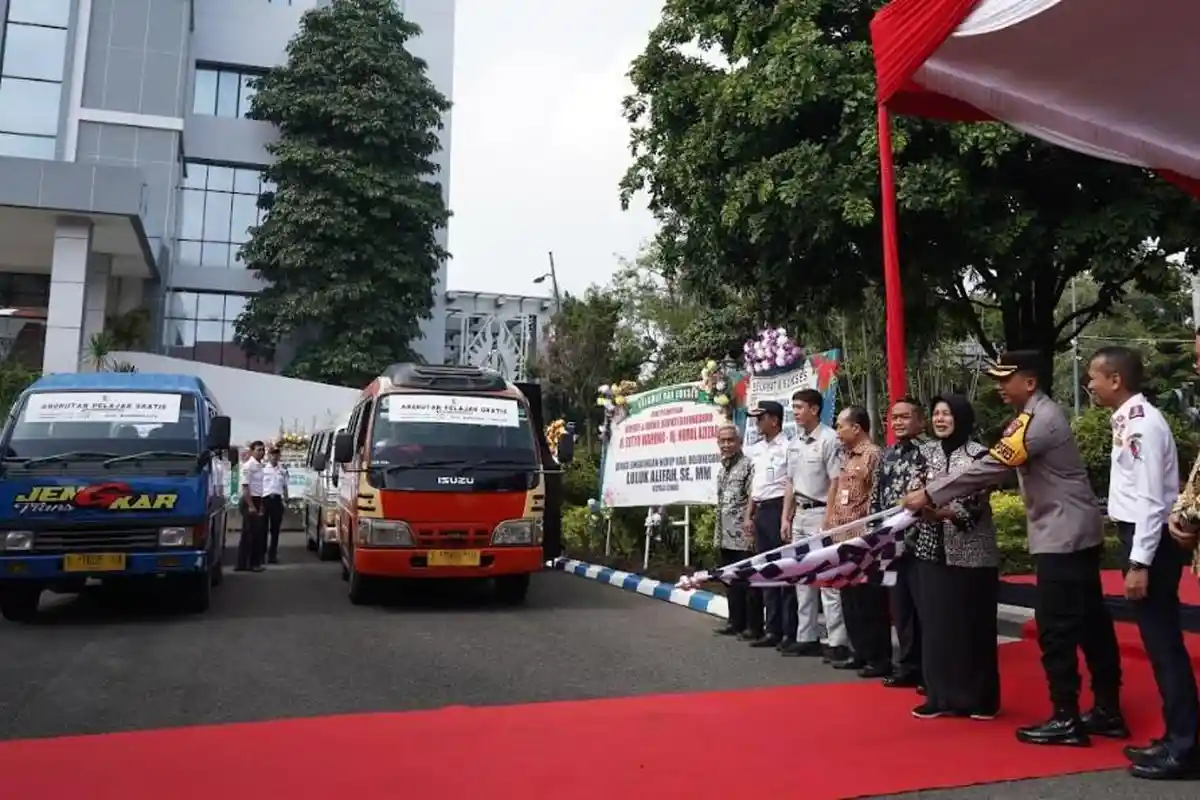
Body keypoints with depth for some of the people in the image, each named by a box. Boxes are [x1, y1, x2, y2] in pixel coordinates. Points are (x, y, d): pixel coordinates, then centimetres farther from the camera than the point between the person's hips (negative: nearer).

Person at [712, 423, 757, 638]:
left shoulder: (748, 465, -9)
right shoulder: (722, 469, 17)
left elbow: (754, 499, -14)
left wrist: (750, 529, -18)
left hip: (743, 536, -8)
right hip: (726, 536, 8)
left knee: (748, 580, -3)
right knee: (731, 581, 14)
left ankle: (753, 626, 4)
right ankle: (736, 622, 23)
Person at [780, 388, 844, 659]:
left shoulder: (829, 440, -12)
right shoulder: (794, 443, 13)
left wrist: (829, 520, -17)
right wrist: (786, 517, 14)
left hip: (821, 513, -8)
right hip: (799, 514, 8)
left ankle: (837, 641, 0)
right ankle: (806, 637, 19)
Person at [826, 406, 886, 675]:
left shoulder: (872, 455, -12)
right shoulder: (846, 455, 15)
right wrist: (828, 522, 16)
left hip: (864, 539, -9)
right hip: (843, 538, 9)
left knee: (871, 600, -1)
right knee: (850, 599, 14)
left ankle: (880, 659, 9)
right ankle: (861, 653, 24)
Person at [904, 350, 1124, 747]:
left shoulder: (1038, 420, -19)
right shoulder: (1040, 414, 13)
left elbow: (990, 467, -25)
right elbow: (1000, 468, 12)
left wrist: (930, 494, -22)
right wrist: (952, 504, 3)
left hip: (1062, 535, -10)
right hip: (1076, 533, 10)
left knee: (1056, 628, -5)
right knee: (1090, 623, 14)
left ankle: (1066, 719, 3)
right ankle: (1108, 711, 22)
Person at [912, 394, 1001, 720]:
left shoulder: (978, 454, -7)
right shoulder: (928, 451, 8)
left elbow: (977, 507, -13)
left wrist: (946, 512, -29)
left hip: (971, 552, -4)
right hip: (933, 549, 4)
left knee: (973, 624, 3)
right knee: (936, 622, 6)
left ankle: (980, 698, 17)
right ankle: (941, 696, 16)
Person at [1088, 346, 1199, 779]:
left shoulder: (1143, 424, -17)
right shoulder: (1128, 420, 10)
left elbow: (1152, 499, -20)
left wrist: (1140, 563, -21)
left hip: (1151, 542, -10)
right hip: (1140, 539, 10)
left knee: (1163, 643, -1)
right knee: (1159, 642, 15)